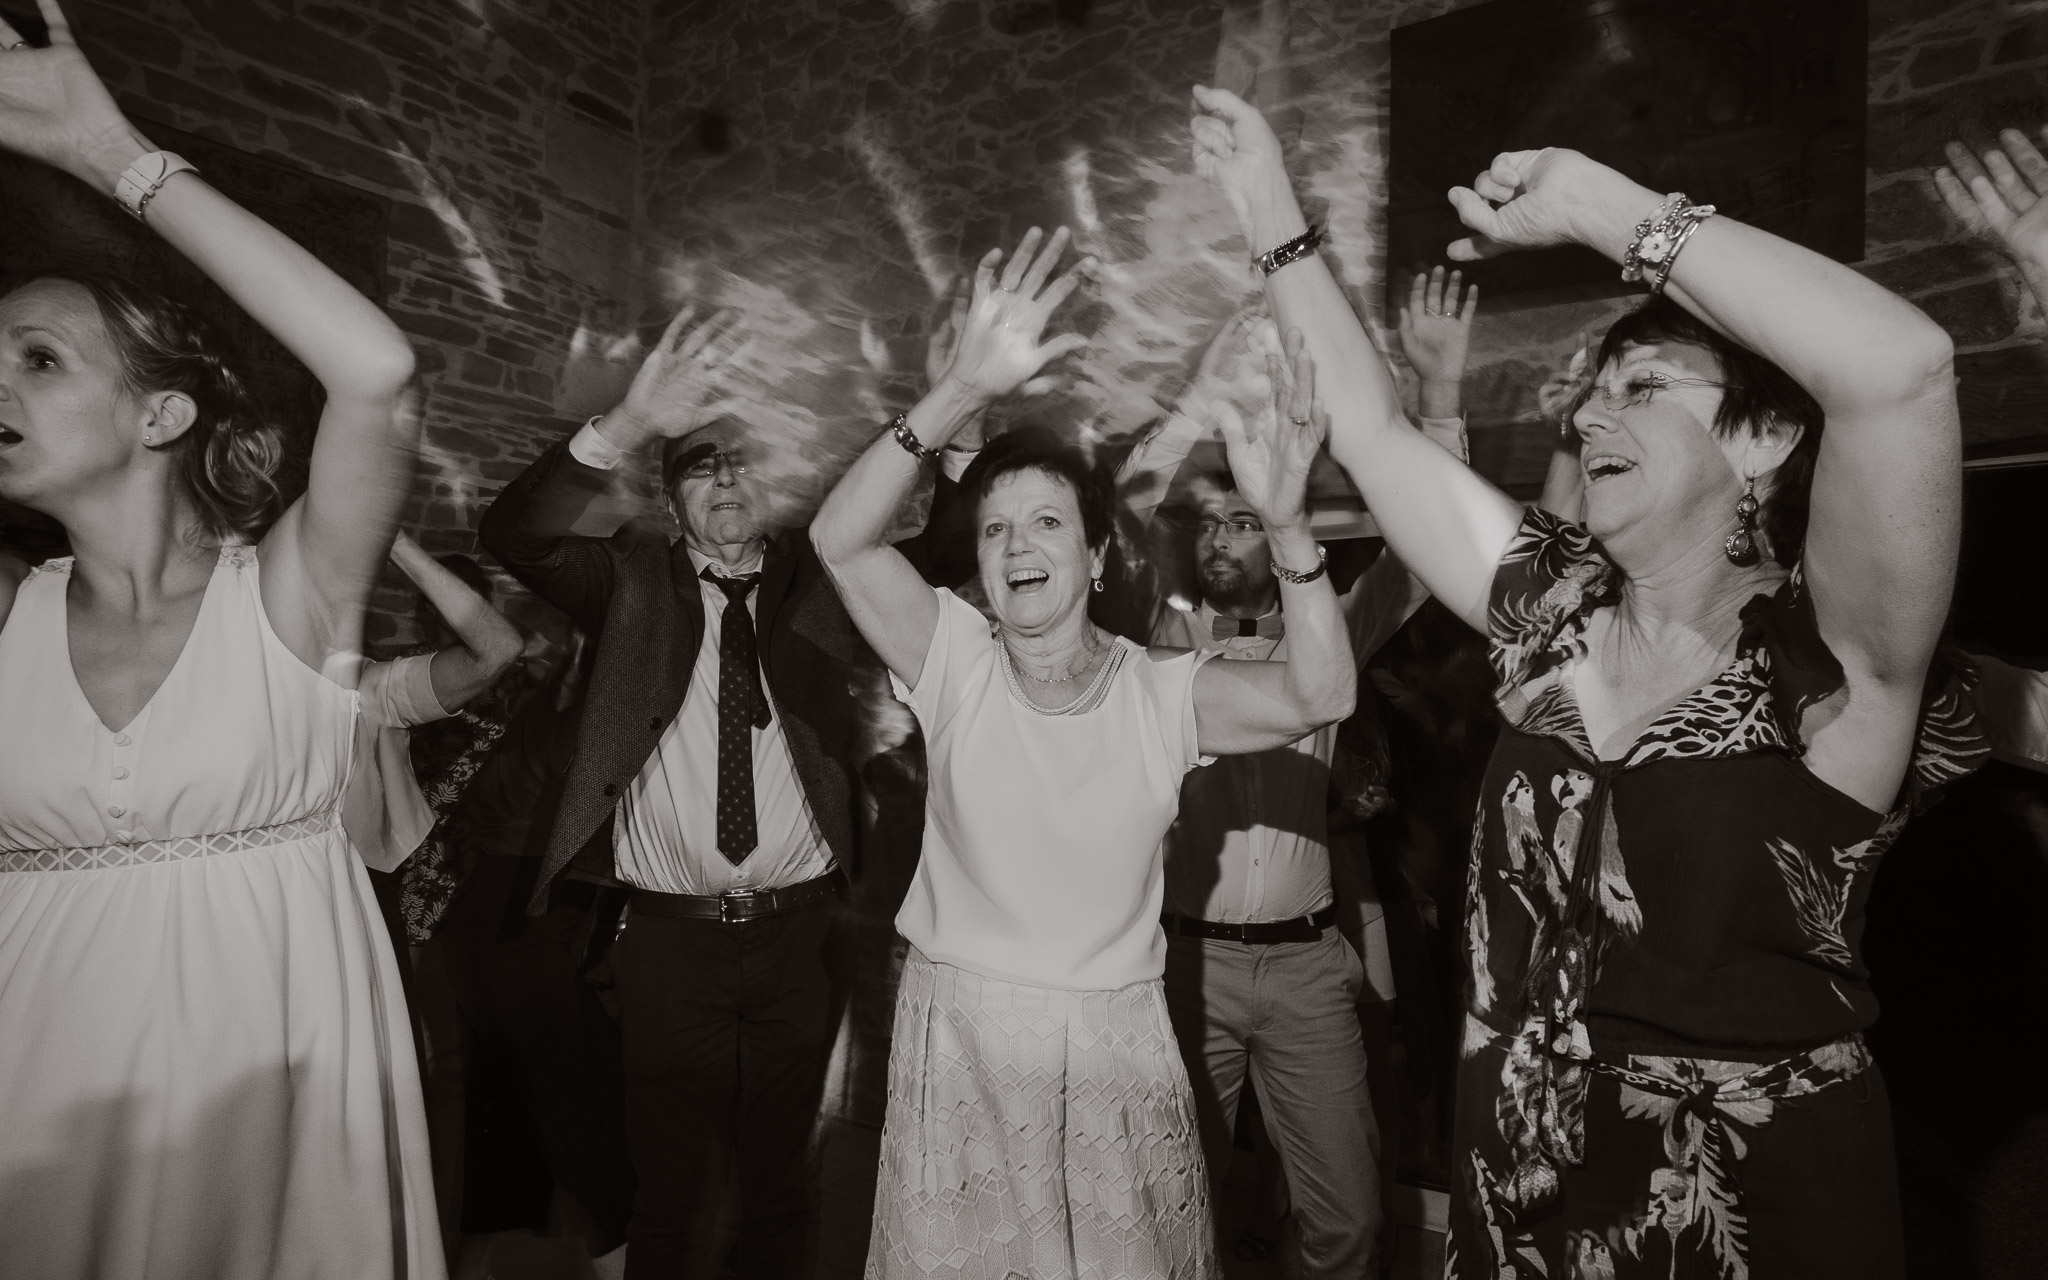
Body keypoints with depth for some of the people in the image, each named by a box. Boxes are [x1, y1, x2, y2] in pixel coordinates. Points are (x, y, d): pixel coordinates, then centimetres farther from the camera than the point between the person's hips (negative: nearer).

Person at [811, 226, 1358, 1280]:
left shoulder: (1164, 692, -7)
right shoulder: (954, 662, -8)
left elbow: (1321, 696, -21)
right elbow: (841, 539, -22)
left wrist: (1286, 525, -37)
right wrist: (963, 390, -34)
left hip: (1117, 1043, 1)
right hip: (959, 1036, 0)